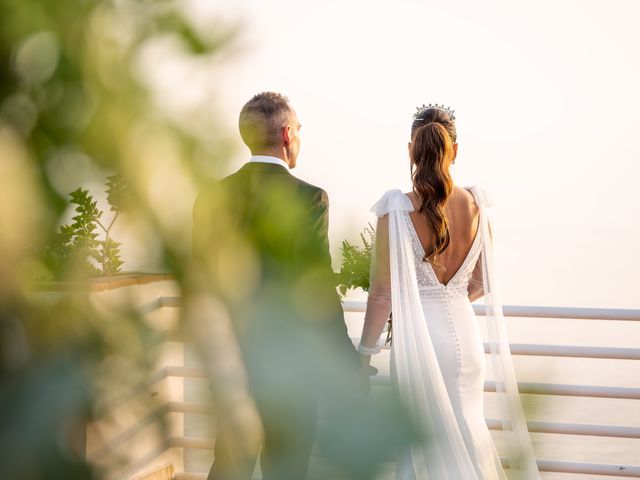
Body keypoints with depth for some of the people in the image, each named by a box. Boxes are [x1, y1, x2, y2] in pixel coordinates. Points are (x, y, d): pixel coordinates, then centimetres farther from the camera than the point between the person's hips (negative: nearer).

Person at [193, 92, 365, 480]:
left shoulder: (211, 197, 0)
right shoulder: (309, 198, -15)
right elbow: (318, 293, -17)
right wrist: (350, 368, -7)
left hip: (230, 359, 5)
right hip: (289, 361, -4)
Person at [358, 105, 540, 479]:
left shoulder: (397, 210, -15)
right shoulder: (476, 206, -2)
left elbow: (383, 293, -12)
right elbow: (480, 286, 7)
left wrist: (366, 352, -1)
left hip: (417, 336, -4)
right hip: (464, 331, 4)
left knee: (425, 438, 11)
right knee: (467, 431, 19)